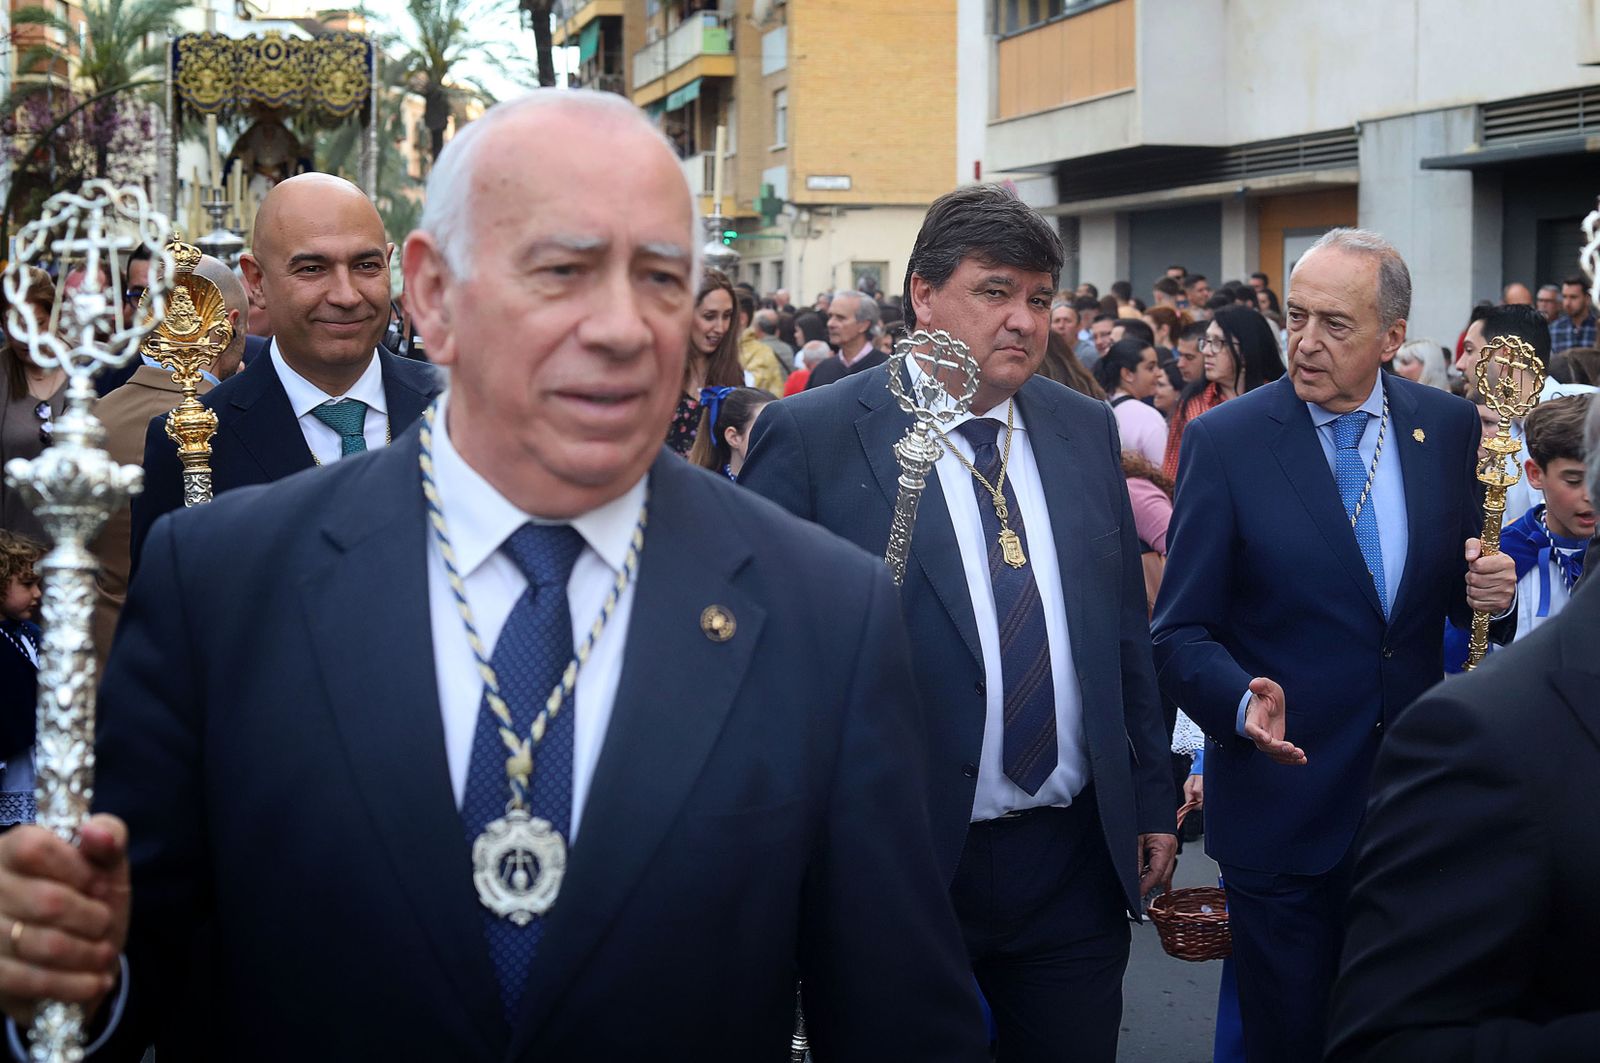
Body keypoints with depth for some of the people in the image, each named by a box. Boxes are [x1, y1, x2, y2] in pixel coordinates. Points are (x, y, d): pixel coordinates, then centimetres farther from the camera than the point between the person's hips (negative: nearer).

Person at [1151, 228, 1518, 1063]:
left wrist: (1488, 592, -12)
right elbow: (1181, 633, -9)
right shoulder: (1223, 442, -9)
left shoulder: (1448, 427, 1)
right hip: (1283, 801, -3)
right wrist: (1243, 701, -28)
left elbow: (1453, 579, 12)